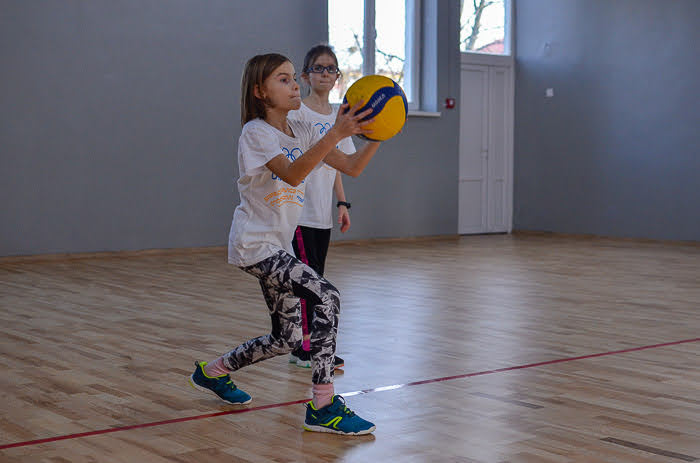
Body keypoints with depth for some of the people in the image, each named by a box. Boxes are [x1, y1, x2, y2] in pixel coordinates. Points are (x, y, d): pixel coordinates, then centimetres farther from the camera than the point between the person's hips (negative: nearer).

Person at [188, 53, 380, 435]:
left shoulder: (301, 132, 9)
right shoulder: (255, 133, -13)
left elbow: (351, 167, 2)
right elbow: (292, 174, -30)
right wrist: (336, 134, -40)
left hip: (277, 246, 9)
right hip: (254, 243, -9)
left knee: (287, 339, 13)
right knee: (326, 297, -25)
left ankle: (213, 372, 34)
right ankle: (323, 406, -20)